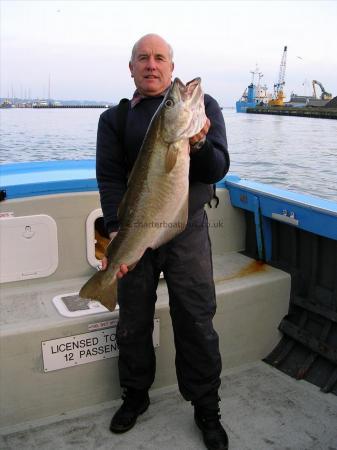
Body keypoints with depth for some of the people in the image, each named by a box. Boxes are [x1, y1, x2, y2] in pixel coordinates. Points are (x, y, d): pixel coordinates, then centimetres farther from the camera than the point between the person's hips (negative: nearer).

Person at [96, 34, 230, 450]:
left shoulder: (202, 105, 2)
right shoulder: (115, 118, 5)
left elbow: (219, 169, -5)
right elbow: (109, 177, -6)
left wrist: (198, 145, -28)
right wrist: (117, 230, -22)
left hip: (188, 231, -1)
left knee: (197, 324, 5)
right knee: (132, 323, 13)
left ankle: (206, 409, 26)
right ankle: (135, 395, 37)